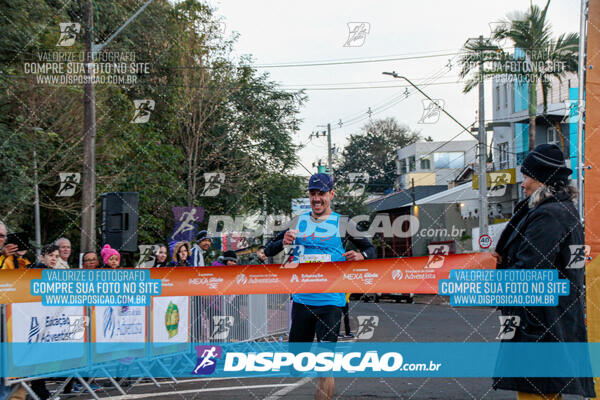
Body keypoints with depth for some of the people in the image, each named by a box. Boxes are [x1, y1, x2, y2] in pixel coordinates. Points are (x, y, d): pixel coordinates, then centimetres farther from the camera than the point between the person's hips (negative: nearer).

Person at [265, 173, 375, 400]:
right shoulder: (298, 222, 10)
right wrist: (283, 243, -10)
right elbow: (268, 250, 12)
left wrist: (361, 255, -13)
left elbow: (370, 249, 11)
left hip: (330, 302, -3)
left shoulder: (342, 223, 4)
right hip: (301, 300, 3)